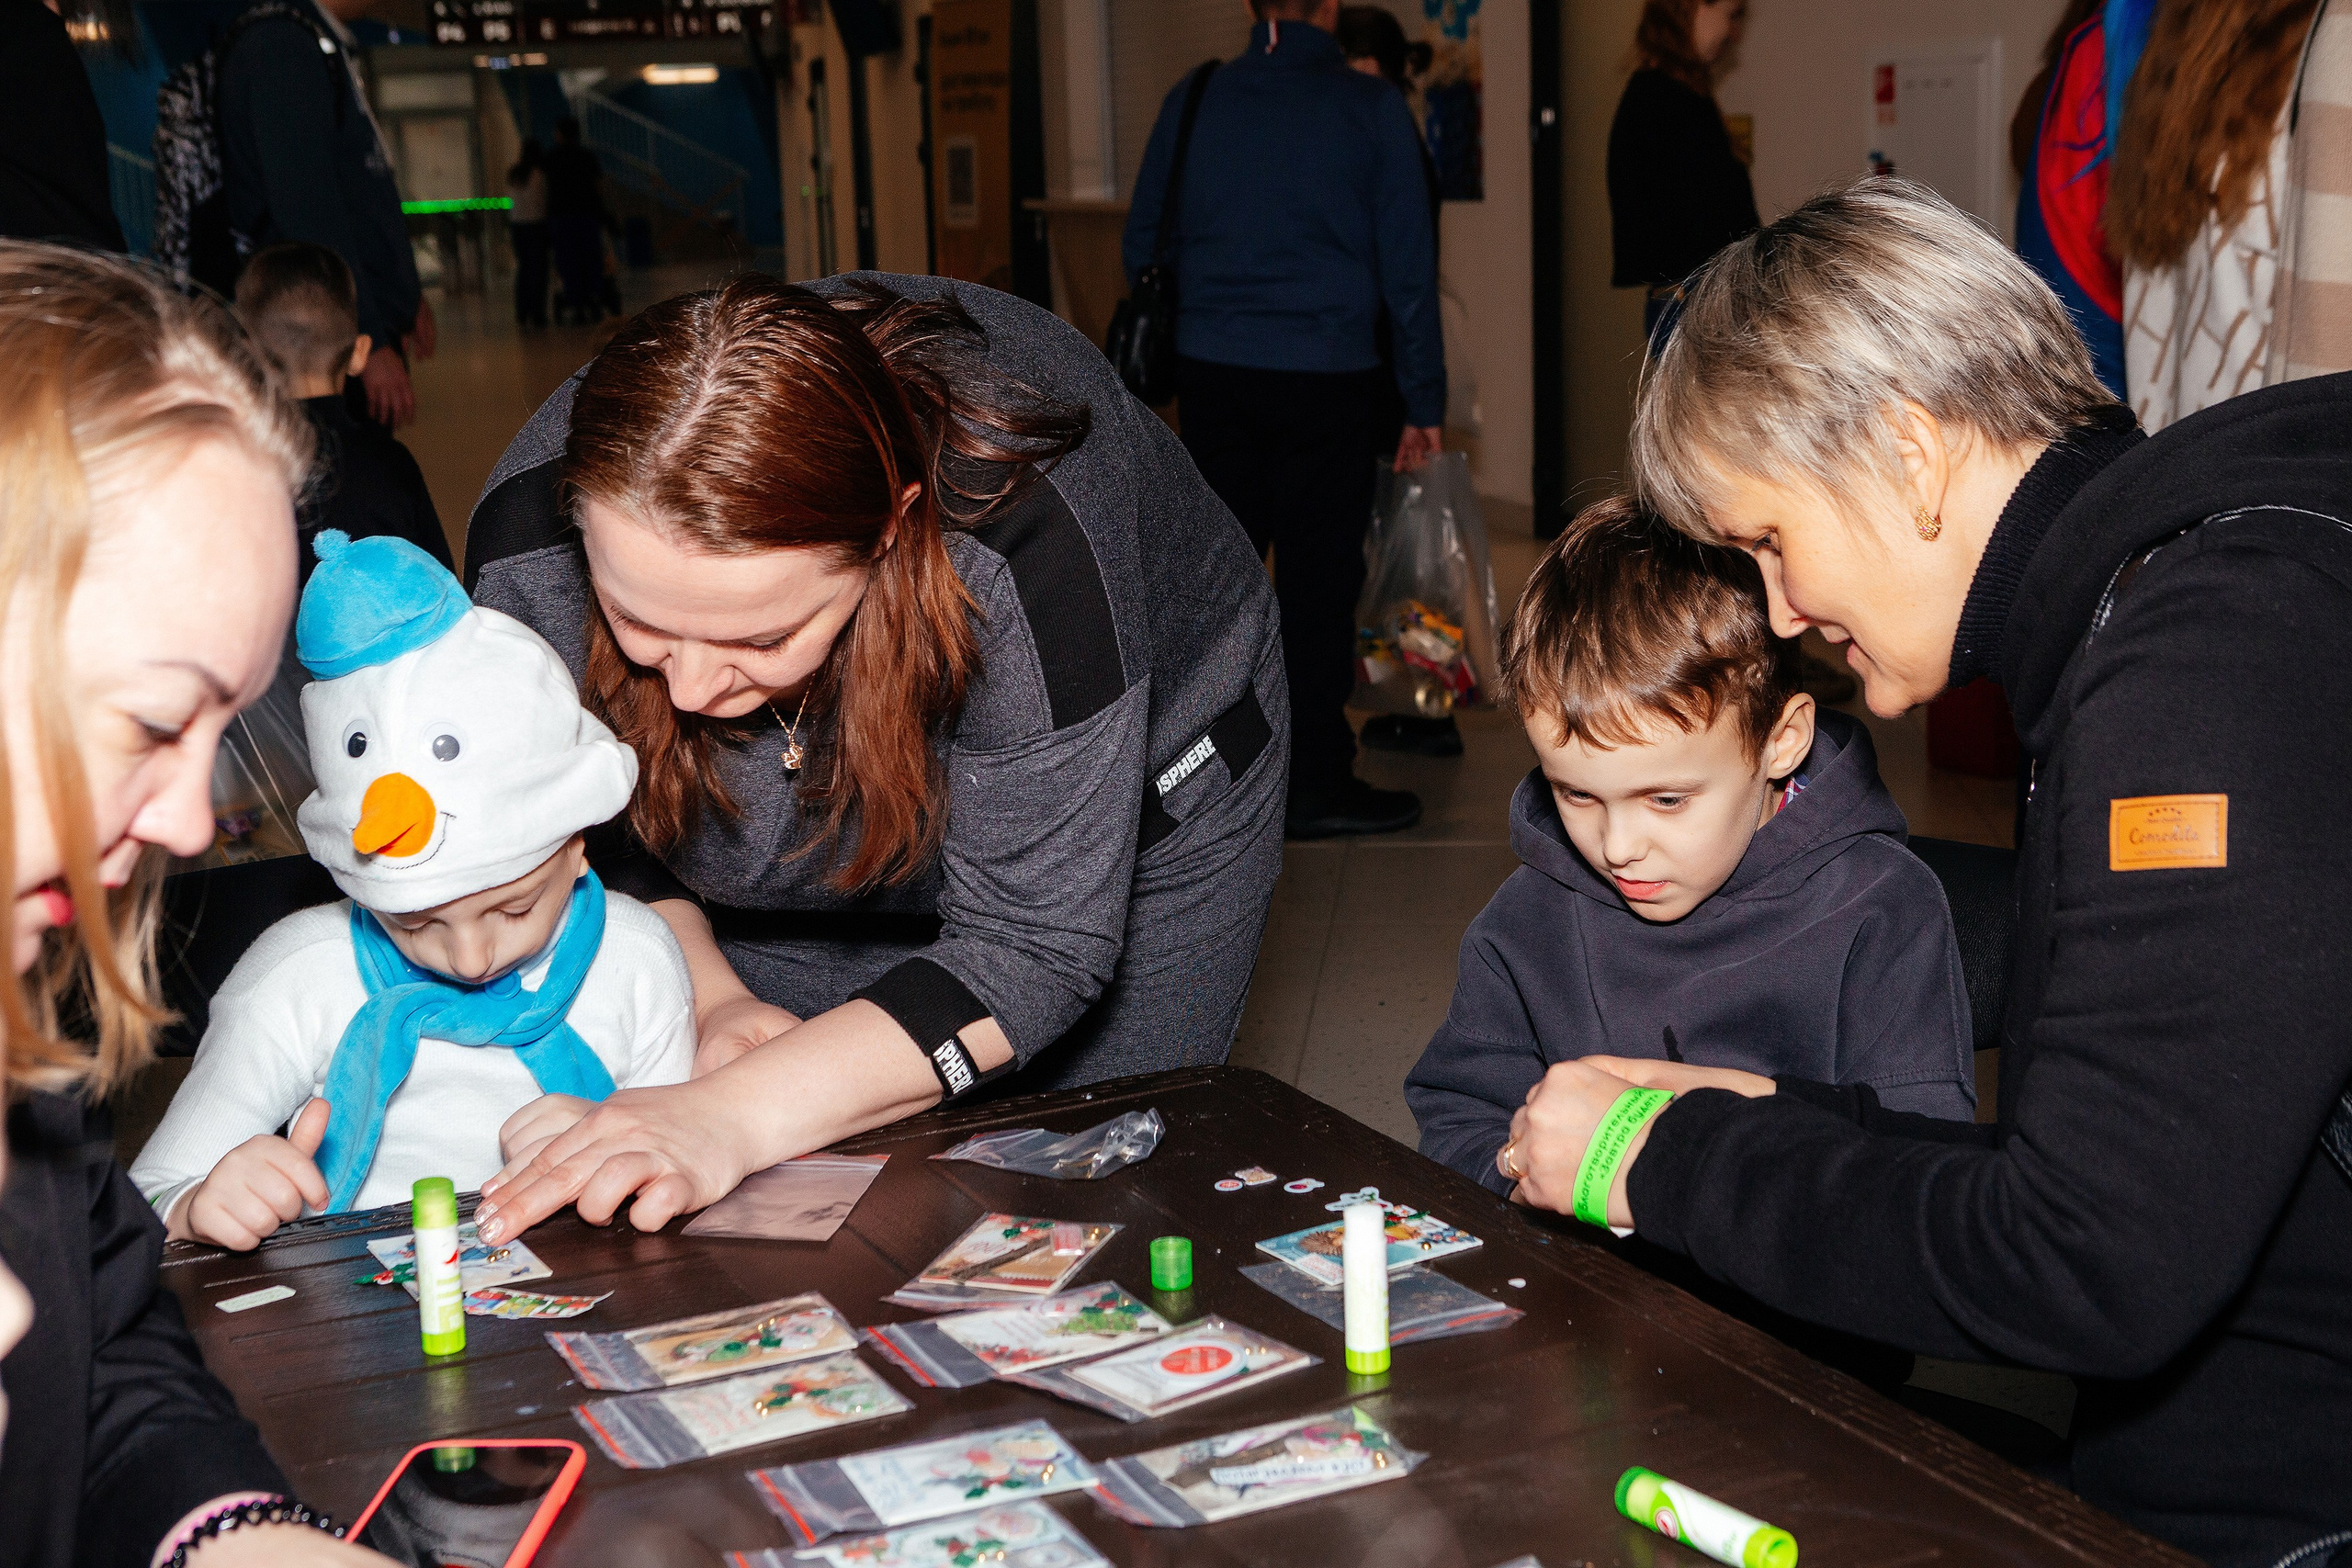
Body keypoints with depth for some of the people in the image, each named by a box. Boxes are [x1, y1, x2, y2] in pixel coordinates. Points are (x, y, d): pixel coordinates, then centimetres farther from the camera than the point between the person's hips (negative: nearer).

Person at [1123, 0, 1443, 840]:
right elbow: (1409, 267, -2)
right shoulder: (1372, 109, -4)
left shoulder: (1194, 100, 5)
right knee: (1318, 579, 4)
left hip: (1211, 371, 4)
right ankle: (1316, 785, 11)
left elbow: (1142, 241, 11)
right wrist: (1422, 400, 4)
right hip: (1327, 383, -3)